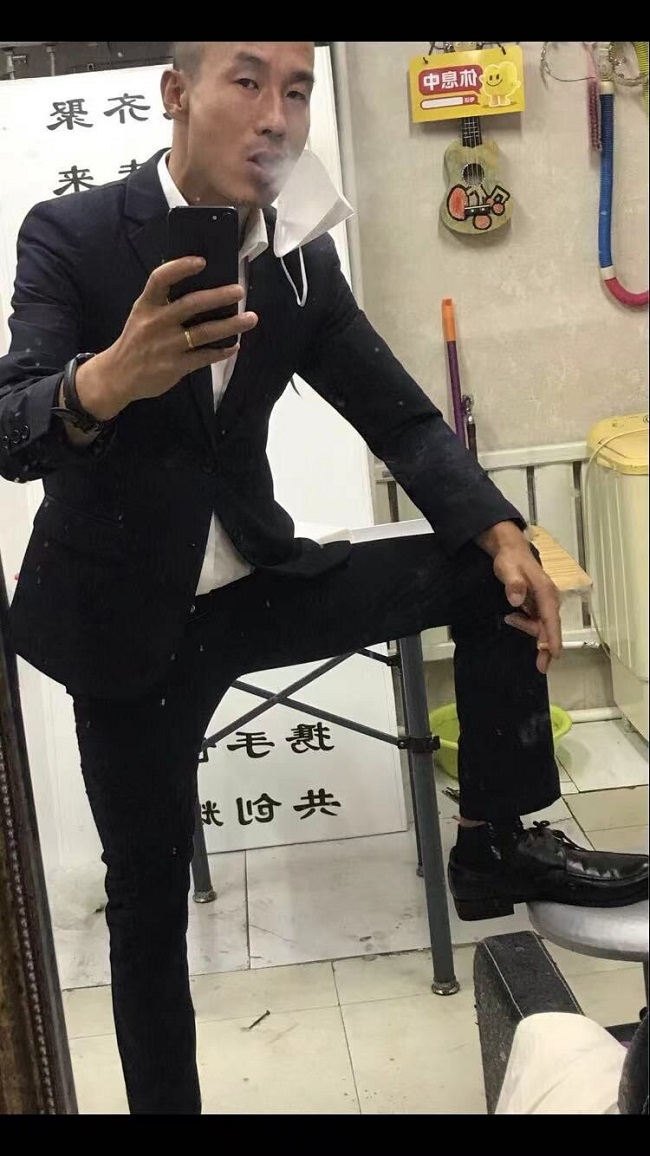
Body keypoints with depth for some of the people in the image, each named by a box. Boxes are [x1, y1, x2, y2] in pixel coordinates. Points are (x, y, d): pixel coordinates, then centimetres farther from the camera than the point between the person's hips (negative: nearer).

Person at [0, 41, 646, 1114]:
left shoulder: (305, 261, -1)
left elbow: (400, 416, 0)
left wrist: (503, 535, -16)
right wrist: (107, 379, -48)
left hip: (253, 582, 4)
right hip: (124, 614, -4)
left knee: (491, 575, -6)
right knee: (150, 900, 5)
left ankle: (496, 844, 7)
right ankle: (164, 1102, 29)